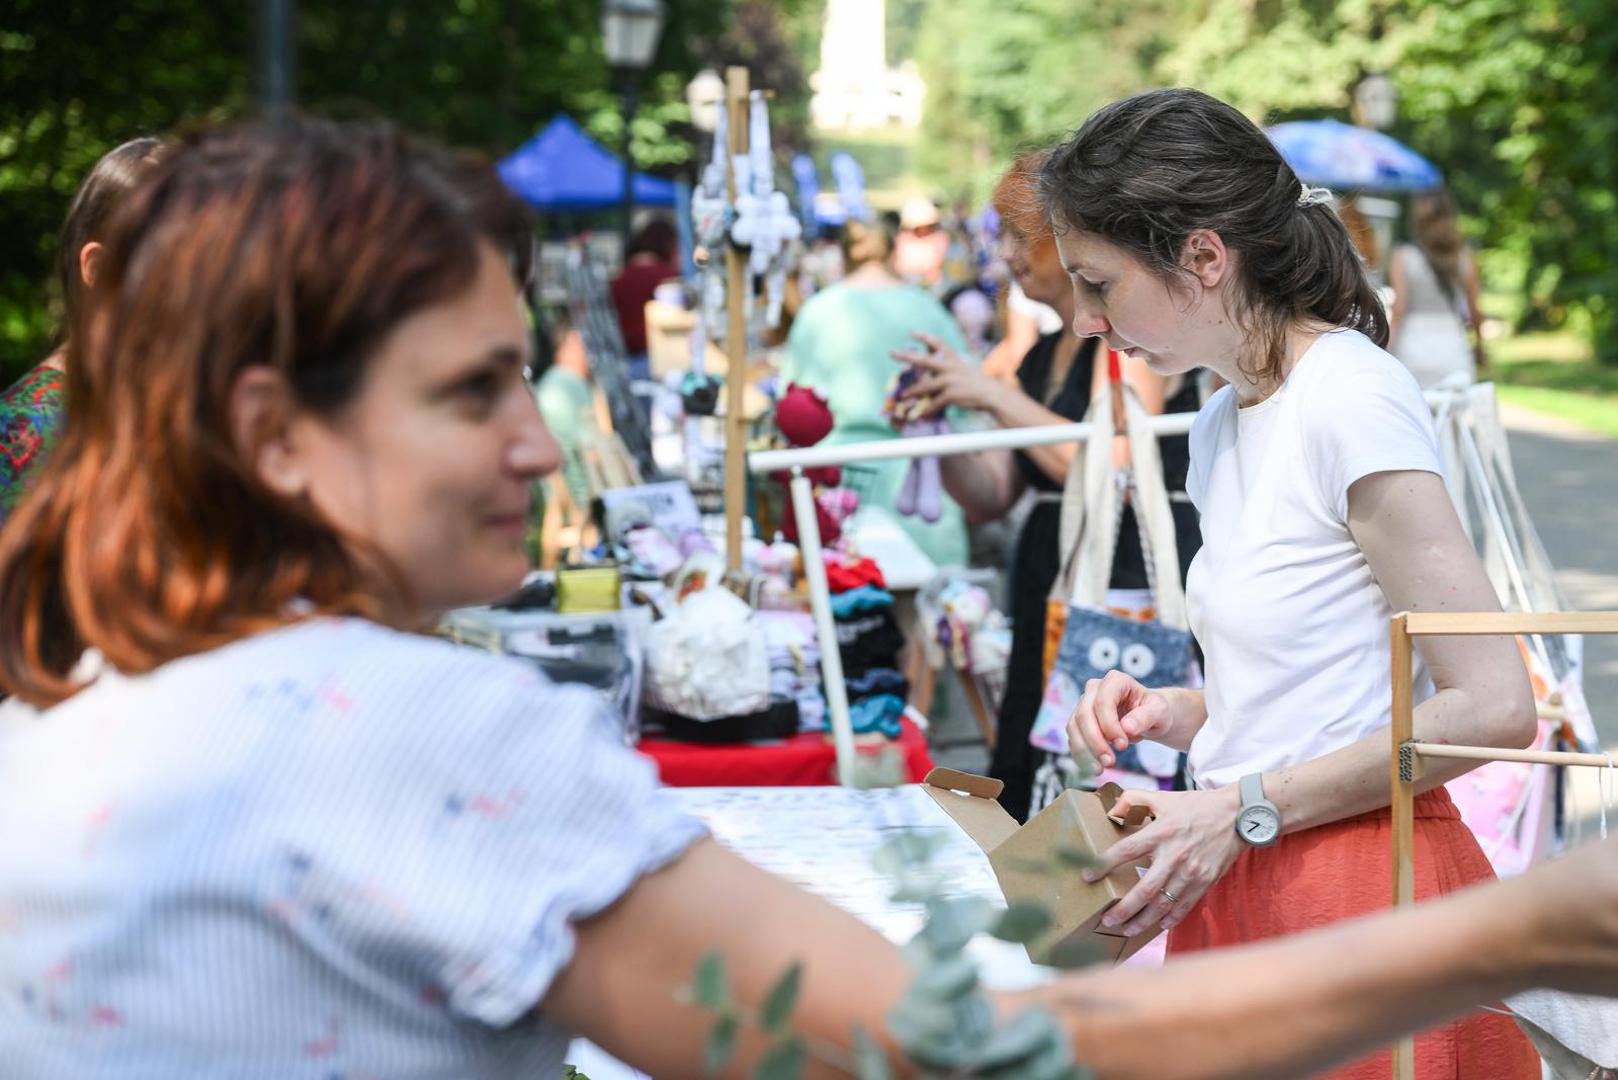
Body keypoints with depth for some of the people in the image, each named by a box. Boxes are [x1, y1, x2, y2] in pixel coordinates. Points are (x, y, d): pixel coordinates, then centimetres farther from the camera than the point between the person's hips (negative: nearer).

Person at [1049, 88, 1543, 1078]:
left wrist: (1243, 810, -17)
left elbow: (1492, 707, -19)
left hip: (1359, 894, -8)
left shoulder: (1351, 396, -14)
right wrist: (1171, 714, 3)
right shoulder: (1225, 423, 12)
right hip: (1245, 888, 8)